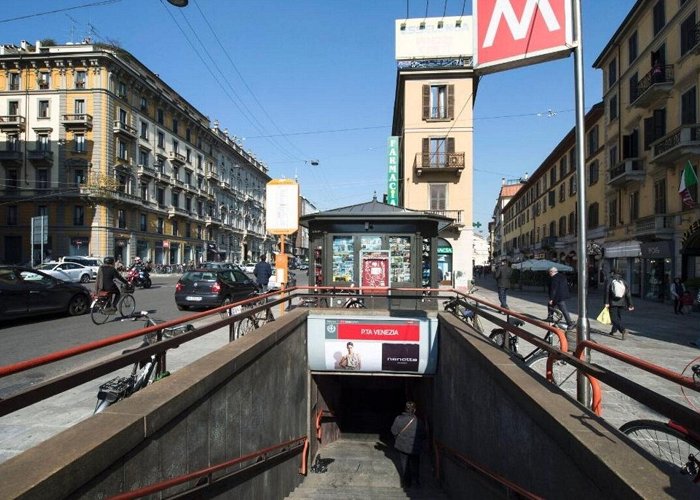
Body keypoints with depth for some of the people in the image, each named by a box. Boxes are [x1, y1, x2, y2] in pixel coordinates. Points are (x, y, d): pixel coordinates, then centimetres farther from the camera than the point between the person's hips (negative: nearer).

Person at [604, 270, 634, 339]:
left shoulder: (609, 281, -4)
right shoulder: (624, 282, 8)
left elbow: (606, 293, -11)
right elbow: (628, 294, 7)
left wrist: (606, 302, -11)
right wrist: (629, 305, 9)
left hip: (613, 303, -5)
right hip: (621, 303, 5)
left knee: (614, 318, -5)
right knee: (618, 316, 18)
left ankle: (623, 330, -25)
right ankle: (613, 331, 29)